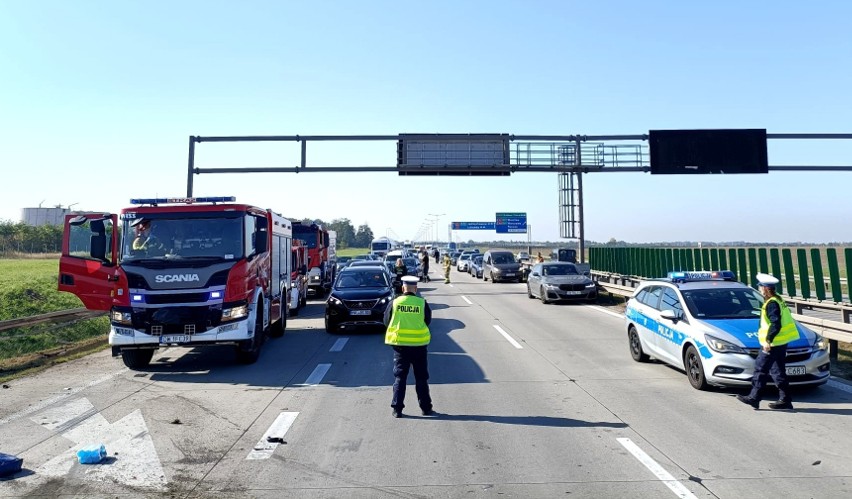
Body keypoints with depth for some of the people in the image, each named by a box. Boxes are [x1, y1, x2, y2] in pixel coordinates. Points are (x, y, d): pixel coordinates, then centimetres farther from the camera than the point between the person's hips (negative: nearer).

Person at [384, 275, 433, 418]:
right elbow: (428, 321, 4)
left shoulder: (394, 303, -5)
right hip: (419, 344, 0)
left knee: (399, 377, 9)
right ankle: (425, 407, 17)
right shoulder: (422, 303, -7)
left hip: (400, 344, 1)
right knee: (421, 378, 11)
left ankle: (397, 408, 7)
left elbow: (386, 321, 4)